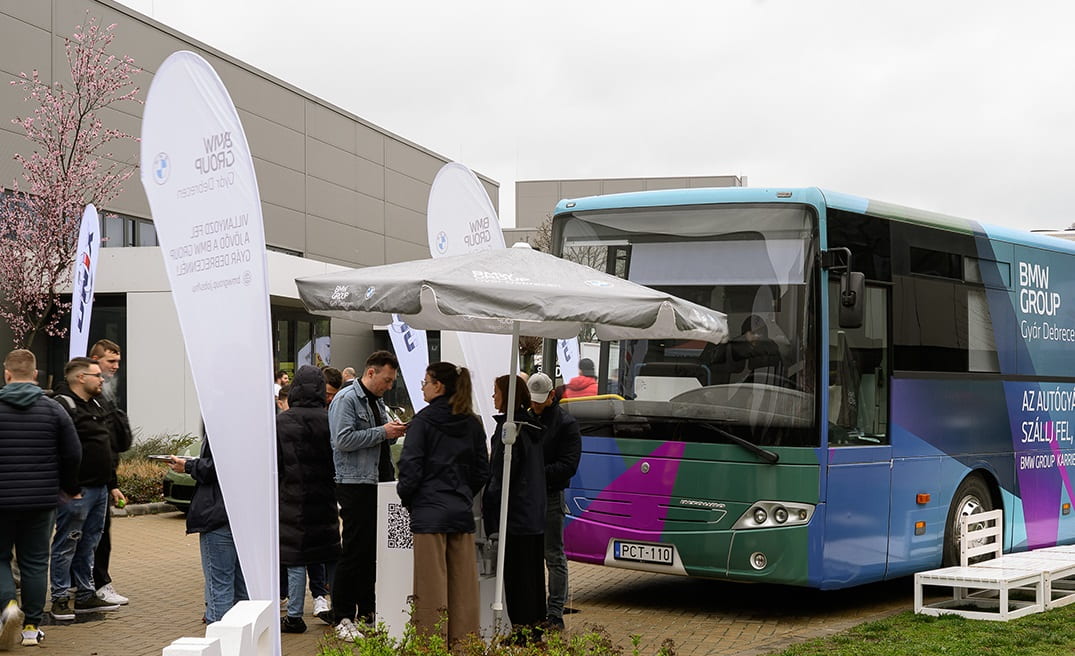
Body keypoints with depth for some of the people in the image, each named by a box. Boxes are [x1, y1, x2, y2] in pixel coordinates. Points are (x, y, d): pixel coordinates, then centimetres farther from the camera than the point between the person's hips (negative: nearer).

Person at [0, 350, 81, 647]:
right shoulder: (53, 409, 0)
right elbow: (73, 455, 1)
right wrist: (71, 488, 17)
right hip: (42, 500, 2)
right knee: (34, 562, 10)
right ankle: (32, 626, 12)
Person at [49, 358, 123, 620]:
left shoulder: (96, 406, 18)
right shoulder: (62, 406, -13)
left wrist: (111, 485, 23)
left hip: (99, 488, 9)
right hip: (76, 490, -9)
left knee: (89, 544, 14)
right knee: (67, 544, -2)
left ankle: (86, 595, 21)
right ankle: (60, 598, 5)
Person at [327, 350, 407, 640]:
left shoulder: (377, 402, 17)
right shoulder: (346, 399, -10)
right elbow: (343, 440, -20)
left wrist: (393, 432, 3)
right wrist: (382, 432, -17)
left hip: (375, 483, 9)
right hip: (354, 483, -9)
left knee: (372, 550, 12)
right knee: (355, 551, -7)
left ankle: (366, 612, 21)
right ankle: (342, 618, -1)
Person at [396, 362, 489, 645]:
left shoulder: (423, 420, -9)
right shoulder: (472, 423, 7)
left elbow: (411, 467, -10)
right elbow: (482, 471, 11)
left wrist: (406, 497, 6)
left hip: (429, 513, -5)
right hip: (462, 513, 5)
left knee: (431, 584, 0)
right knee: (464, 585, 9)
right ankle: (463, 641, 14)